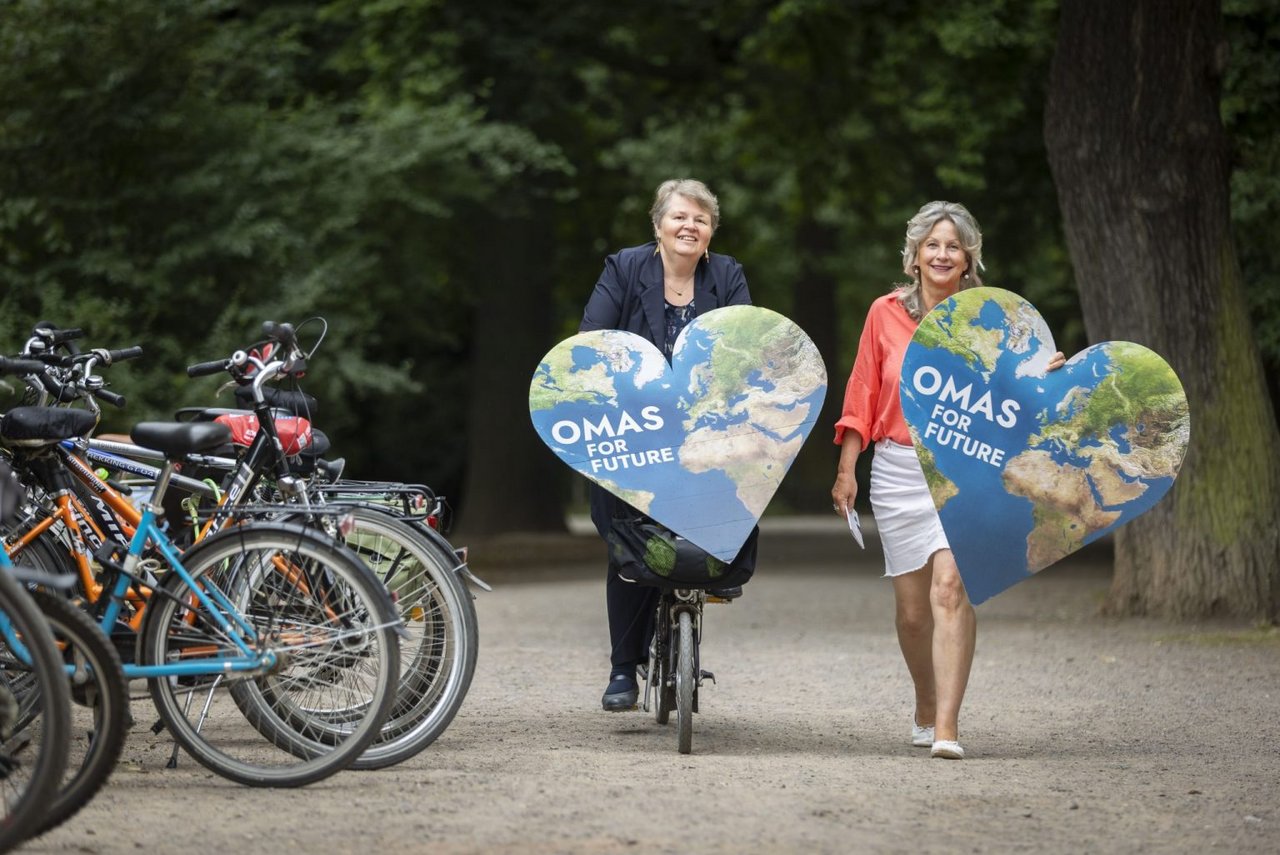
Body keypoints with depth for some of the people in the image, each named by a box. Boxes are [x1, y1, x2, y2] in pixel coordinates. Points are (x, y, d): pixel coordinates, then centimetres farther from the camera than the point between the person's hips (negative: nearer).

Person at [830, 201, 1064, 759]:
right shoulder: (886, 313, 5)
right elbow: (862, 395, 9)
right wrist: (846, 469, 6)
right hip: (898, 469, 2)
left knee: (951, 588, -18)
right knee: (912, 608, 6)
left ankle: (947, 728, -20)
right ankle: (925, 708, 32)